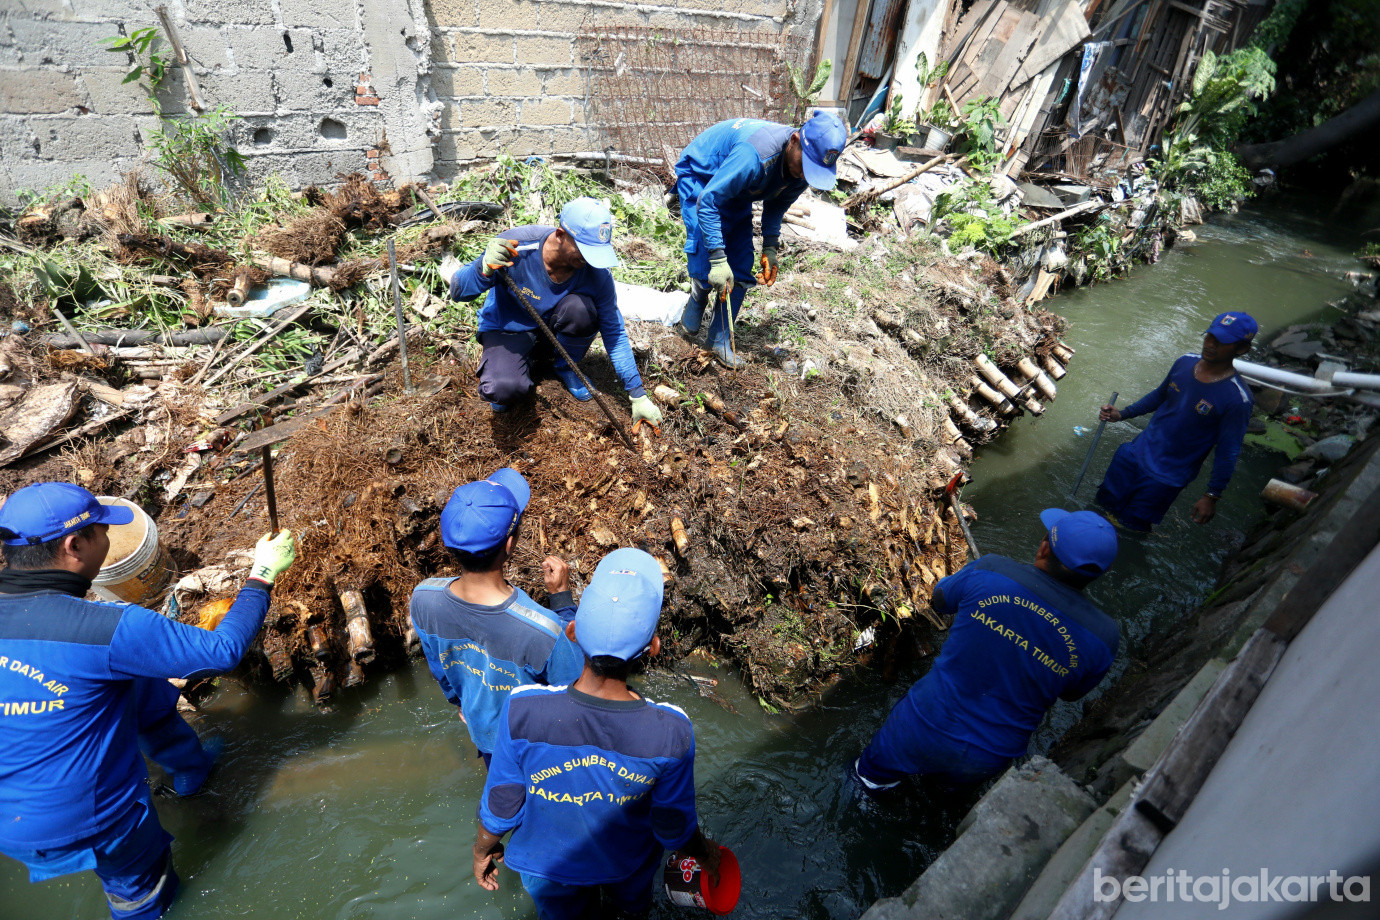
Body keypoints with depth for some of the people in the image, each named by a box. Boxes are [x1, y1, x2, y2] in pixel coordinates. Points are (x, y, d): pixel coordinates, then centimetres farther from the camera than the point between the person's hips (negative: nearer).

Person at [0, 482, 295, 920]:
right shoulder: (105, 629, -29)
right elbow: (223, 650, -21)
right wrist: (263, 575, -9)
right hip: (87, 825, -6)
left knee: (145, 688, 21)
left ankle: (194, 768, 40)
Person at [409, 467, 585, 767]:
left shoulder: (423, 599, -28)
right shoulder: (543, 630, -45)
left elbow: (437, 667, -6)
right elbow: (575, 681, -22)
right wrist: (562, 596, -21)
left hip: (482, 730, 4)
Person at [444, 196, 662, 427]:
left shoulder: (597, 273, -23)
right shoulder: (516, 247, -30)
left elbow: (614, 333, -13)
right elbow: (457, 291, -22)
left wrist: (638, 395, -13)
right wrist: (485, 269, -47)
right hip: (508, 328, -3)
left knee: (580, 307, -32)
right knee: (505, 390, -33)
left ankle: (565, 366, 0)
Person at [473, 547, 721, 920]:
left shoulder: (522, 710, -37)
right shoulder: (671, 732, -36)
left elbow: (501, 808, -19)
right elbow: (674, 829, -18)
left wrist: (483, 849, 3)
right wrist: (705, 852, 4)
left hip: (545, 863, 0)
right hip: (627, 862, 0)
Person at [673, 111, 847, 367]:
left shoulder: (803, 166, -17)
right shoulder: (754, 156, -41)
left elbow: (776, 204, 3)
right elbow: (707, 202, -36)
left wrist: (770, 248, -9)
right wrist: (718, 259, -38)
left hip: (736, 192, 7)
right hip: (699, 177, -6)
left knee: (741, 269, -1)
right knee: (705, 266, -20)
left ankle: (719, 338, 9)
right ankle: (695, 306, 12)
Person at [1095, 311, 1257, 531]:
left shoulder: (1237, 399, -23)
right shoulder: (1184, 363, -6)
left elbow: (1228, 453, -17)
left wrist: (1212, 496, -14)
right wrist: (1122, 414, 8)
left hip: (1167, 479, -5)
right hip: (1136, 453, 5)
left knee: (1131, 526, 6)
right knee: (1105, 504, 17)